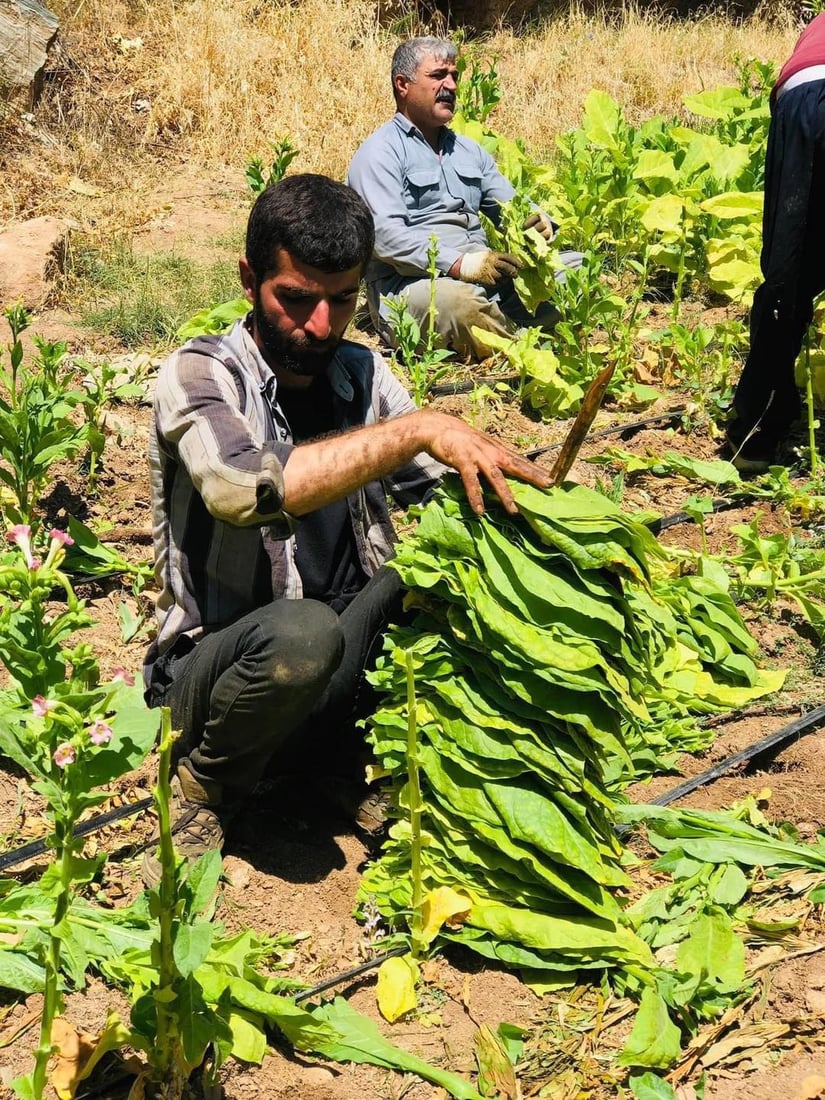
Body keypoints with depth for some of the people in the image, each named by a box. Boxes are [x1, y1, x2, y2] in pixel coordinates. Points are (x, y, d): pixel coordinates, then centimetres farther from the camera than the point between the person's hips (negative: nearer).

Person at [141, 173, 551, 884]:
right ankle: (207, 784, -6)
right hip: (217, 665, -4)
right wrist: (416, 428, -35)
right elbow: (243, 488, -35)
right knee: (302, 632, -38)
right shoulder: (198, 374, -13)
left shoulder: (364, 376, 4)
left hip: (343, 661, 5)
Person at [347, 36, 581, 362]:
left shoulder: (468, 149, 24)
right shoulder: (380, 153, -1)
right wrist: (458, 264, -25)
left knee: (578, 266, -6)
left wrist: (536, 222, -4)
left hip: (485, 275, 8)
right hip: (409, 283, -8)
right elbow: (385, 234, -16)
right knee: (455, 299, -41)